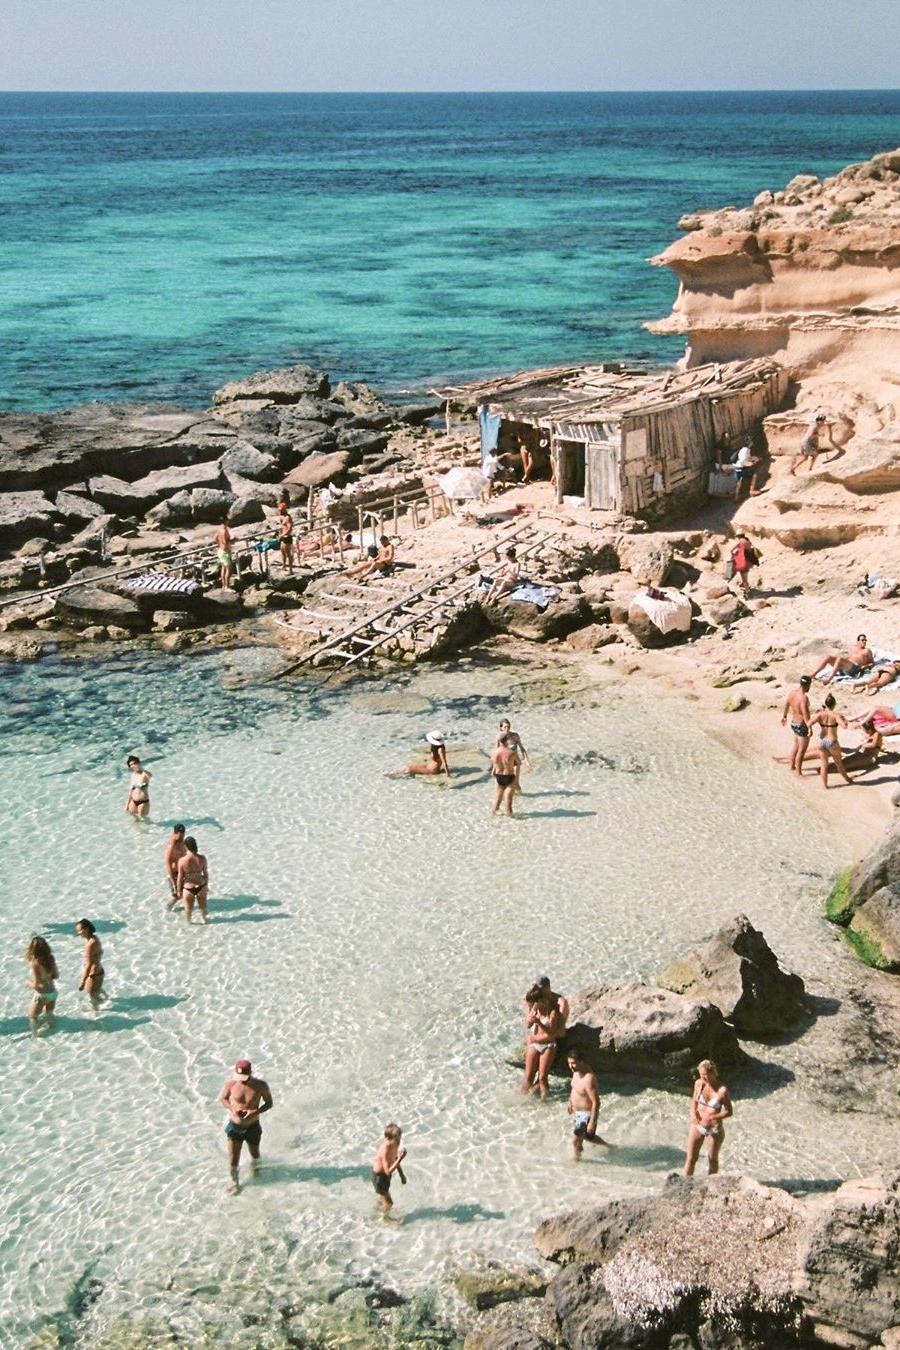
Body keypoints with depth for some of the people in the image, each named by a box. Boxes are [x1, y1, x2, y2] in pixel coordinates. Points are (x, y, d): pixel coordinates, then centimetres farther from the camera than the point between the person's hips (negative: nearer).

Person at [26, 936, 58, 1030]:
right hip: (53, 992, 6)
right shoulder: (51, 959, -8)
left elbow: (36, 985, -23)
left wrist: (28, 983, -4)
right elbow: (56, 976, 5)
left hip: (41, 995, -6)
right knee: (49, 1016, 29)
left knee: (32, 1017, 18)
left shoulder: (36, 963, -27)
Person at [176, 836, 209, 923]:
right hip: (201, 886, 2)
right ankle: (205, 920, 49)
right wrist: (206, 886, 14)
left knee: (188, 909, 22)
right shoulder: (202, 858, -17)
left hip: (188, 889, -2)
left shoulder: (182, 861, -24)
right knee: (203, 907, 27)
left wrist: (179, 891, 2)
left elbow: (180, 878, -14)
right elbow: (206, 874, -4)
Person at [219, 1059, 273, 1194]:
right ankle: (235, 1182, 27)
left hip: (252, 1126, 0)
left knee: (254, 1153, 25)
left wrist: (256, 1112, -26)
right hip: (234, 1126, 0)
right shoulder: (230, 1083, -19)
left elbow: (269, 1103, -7)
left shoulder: (260, 1085, -22)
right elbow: (223, 1099, -2)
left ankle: (254, 1167, 59)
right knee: (233, 1159, -1)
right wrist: (232, 1109, -23)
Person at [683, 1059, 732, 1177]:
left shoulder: (722, 1090, -19)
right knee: (691, 1159, 6)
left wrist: (712, 1117, -23)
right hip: (697, 1126, 3)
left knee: (713, 1160, 15)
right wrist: (693, 1113, -8)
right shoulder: (699, 1083, -7)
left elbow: (729, 1112, -11)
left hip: (715, 1130, -3)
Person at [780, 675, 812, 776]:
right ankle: (798, 772, 14)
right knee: (802, 750, 5)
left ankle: (792, 767, 39)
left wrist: (784, 716, 31)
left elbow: (786, 705, 15)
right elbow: (805, 714, -30)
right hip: (801, 726, -9)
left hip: (794, 723, 9)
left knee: (796, 746, 26)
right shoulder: (804, 697, -27)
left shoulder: (792, 692, -2)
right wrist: (810, 728, -25)